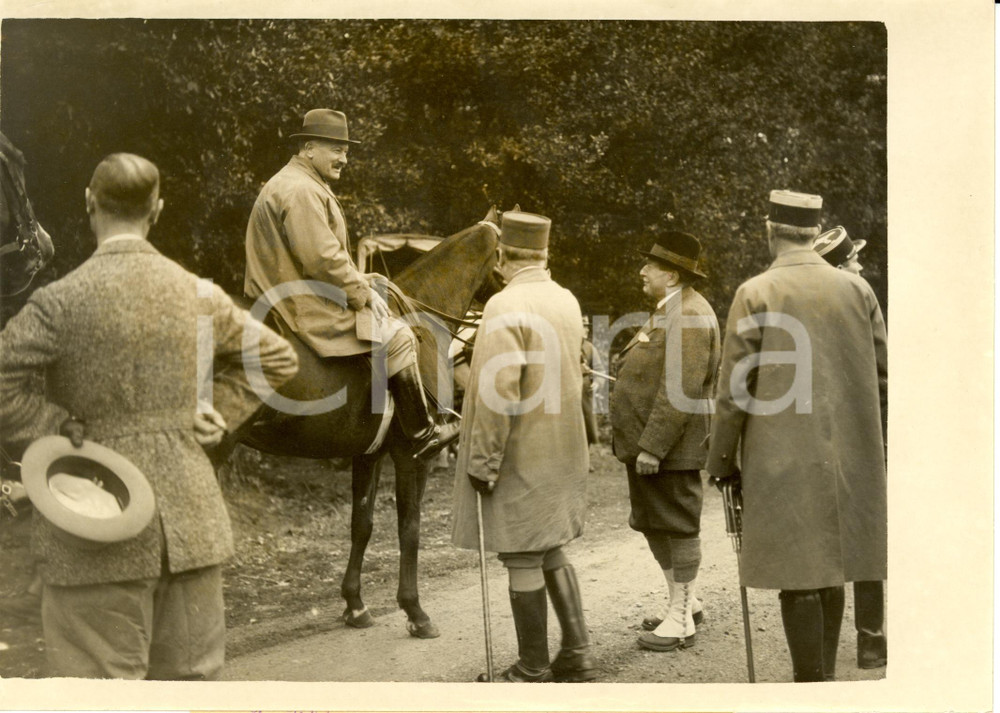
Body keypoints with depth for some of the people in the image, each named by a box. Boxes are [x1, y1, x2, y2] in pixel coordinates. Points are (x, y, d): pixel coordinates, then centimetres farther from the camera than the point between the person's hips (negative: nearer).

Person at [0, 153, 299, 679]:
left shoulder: (59, 301, -13)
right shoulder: (201, 296, 2)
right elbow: (278, 358, 15)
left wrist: (58, 428, -7)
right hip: (192, 523, 5)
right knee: (191, 676, 17)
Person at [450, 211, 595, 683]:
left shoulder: (505, 307, -18)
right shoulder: (568, 301, 6)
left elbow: (499, 392, -22)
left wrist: (482, 462, -17)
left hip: (520, 459, -8)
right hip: (562, 455, 8)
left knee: (522, 560, 1)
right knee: (552, 554, 18)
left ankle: (532, 673, 9)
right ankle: (577, 657, 20)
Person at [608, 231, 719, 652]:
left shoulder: (689, 317, -18)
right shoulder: (667, 311, 17)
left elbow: (681, 391, -25)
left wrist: (653, 447, -25)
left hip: (670, 449, -11)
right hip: (645, 443, 11)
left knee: (678, 527, -2)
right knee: (652, 523, 17)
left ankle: (681, 621, 6)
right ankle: (684, 602, 30)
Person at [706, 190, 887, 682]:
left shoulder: (755, 293, -7)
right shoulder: (856, 289, 4)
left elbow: (734, 388, -8)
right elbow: (883, 376, 6)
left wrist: (721, 458, 1)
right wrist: (873, 442, 16)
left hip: (783, 459, -4)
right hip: (847, 457, 5)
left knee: (798, 574, 0)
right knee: (831, 568, 16)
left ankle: (811, 682, 2)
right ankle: (825, 674, 25)